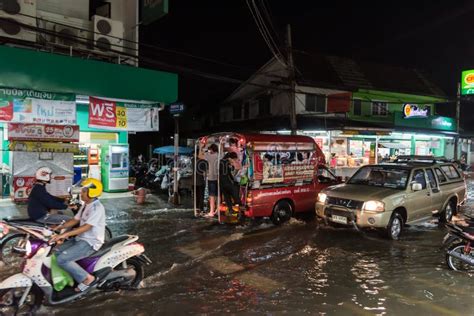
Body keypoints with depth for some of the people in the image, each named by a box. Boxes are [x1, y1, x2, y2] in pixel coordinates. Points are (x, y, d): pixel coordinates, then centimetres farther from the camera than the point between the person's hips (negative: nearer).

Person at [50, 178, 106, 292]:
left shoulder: (97, 208, -21)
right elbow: (75, 220, 15)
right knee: (57, 252, 7)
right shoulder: (86, 205, 12)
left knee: (61, 259, -19)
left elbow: (86, 227, -29)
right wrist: (59, 227, 2)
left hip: (91, 242, -10)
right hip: (81, 239, 10)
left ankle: (87, 278, -9)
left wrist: (64, 234, -34)